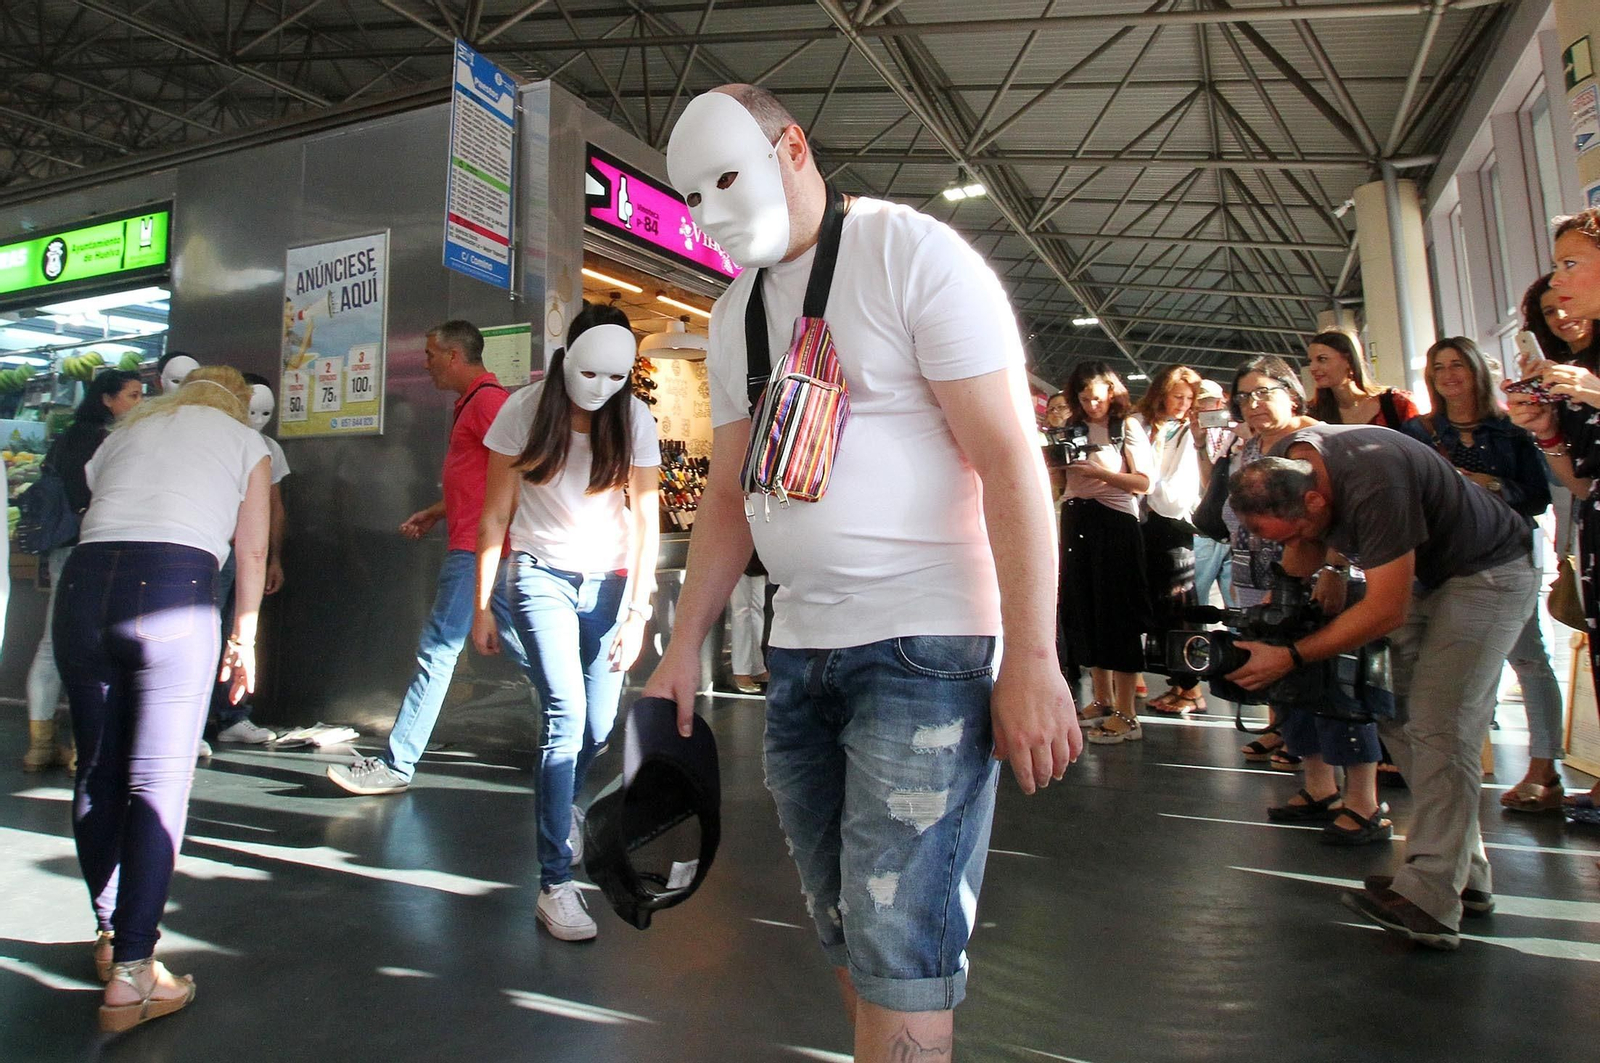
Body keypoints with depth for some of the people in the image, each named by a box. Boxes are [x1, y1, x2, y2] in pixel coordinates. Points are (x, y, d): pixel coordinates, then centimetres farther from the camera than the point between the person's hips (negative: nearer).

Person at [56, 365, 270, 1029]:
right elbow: (252, 555, 13)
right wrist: (243, 638, 21)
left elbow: (98, 511, 22)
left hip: (83, 582, 4)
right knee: (159, 780, -1)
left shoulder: (126, 431, 26)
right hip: (174, 589, -4)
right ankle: (130, 975, 0)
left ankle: (110, 935, 30)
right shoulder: (246, 441, 17)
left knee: (98, 771, 15)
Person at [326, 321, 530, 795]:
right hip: (471, 546, 11)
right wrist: (435, 512, 22)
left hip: (476, 548, -11)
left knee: (438, 649, -7)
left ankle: (395, 765, -1)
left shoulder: (487, 398, -11)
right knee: (519, 647, 13)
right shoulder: (473, 402, 22)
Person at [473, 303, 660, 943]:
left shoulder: (635, 418, -5)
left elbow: (646, 518, -7)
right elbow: (496, 514, -3)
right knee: (565, 714, -17)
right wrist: (482, 604, -3)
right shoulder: (526, 411, -8)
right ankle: (555, 883, -7)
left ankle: (567, 804, 40)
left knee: (599, 727, 4)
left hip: (608, 579, 2)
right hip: (541, 575, -2)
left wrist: (638, 610, -13)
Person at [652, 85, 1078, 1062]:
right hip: (799, 650, 7)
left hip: (925, 645, -6)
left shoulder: (913, 253, -6)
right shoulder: (734, 314, 15)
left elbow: (1011, 457, -13)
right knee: (845, 930, 15)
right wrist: (684, 647, 12)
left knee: (898, 951, -5)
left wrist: (1032, 660, -18)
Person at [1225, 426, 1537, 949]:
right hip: (1420, 572, 8)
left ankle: (1429, 902, -11)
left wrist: (1290, 657, -33)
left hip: (1489, 573, -8)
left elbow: (1386, 611, -33)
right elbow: (1306, 546, 6)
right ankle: (1465, 870, 16)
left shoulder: (1374, 487, -37)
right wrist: (1330, 569, -14)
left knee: (1439, 726, -14)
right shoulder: (1280, 468, -13)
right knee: (1396, 713, 4)